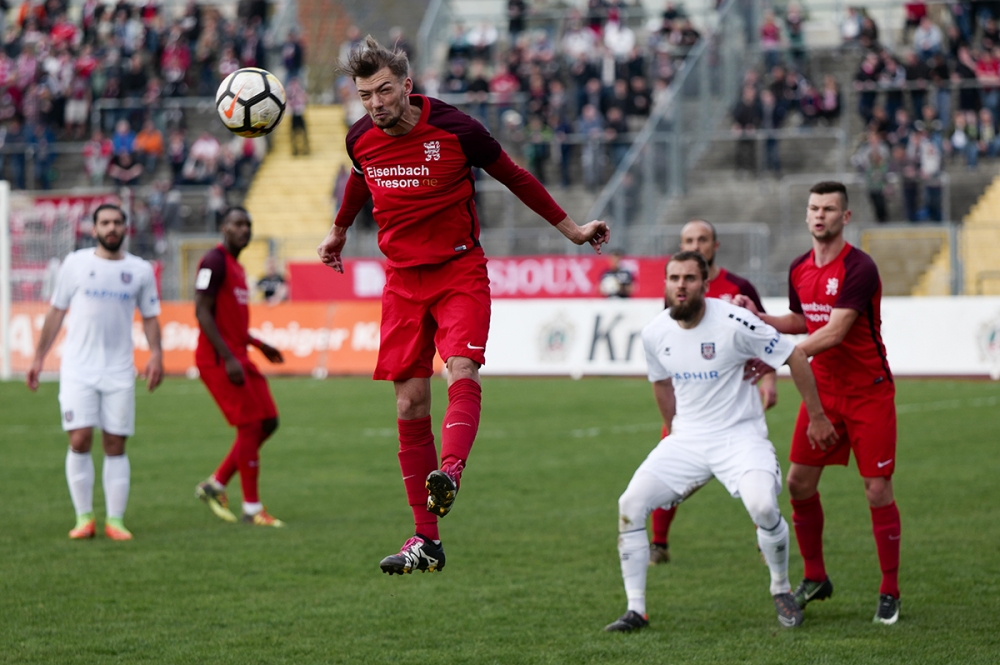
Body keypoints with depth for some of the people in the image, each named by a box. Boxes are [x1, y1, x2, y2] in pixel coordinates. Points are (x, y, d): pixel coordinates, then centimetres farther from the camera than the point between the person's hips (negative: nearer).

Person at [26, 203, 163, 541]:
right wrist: (39, 357, 8)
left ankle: (115, 520, 6)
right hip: (78, 370, -1)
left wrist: (156, 354, -4)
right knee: (80, 440, -10)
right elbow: (56, 312, 10)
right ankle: (84, 517, -1)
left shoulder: (141, 270, 6)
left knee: (115, 445, 1)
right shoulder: (75, 263, 4)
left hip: (119, 371, 1)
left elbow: (150, 317, 12)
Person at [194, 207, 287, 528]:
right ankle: (252, 509, -2)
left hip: (237, 357, 10)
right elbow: (203, 312, -18)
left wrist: (258, 344, 21)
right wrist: (229, 358, -22)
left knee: (268, 422, 8)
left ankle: (215, 485, 16)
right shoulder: (214, 262, -11)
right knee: (250, 425, -9)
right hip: (218, 358, -10)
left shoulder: (236, 268, 19)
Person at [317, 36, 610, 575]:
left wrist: (570, 228, 9)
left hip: (459, 272, -3)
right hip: (402, 279, 3)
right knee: (410, 404, -1)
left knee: (462, 373, -28)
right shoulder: (361, 139, 0)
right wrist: (339, 231, 41)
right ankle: (426, 540, 3)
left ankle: (448, 474, -51)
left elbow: (514, 177, 3)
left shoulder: (455, 130, -12)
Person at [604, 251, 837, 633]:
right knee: (630, 504, -10)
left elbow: (794, 358, -9)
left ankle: (781, 590, 0)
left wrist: (817, 417, -4)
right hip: (686, 437, 5)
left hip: (739, 436, -5)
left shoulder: (733, 323, -18)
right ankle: (636, 610, 0)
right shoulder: (654, 334, -2)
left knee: (762, 506, -29)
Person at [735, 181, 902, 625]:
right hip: (823, 388, 7)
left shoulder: (859, 268, -19)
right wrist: (758, 318, 3)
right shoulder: (800, 270, 4)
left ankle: (890, 593, 4)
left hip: (868, 392, -6)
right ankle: (815, 579, 18)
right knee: (799, 482, 2)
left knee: (877, 490, -7)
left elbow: (835, 331, -26)